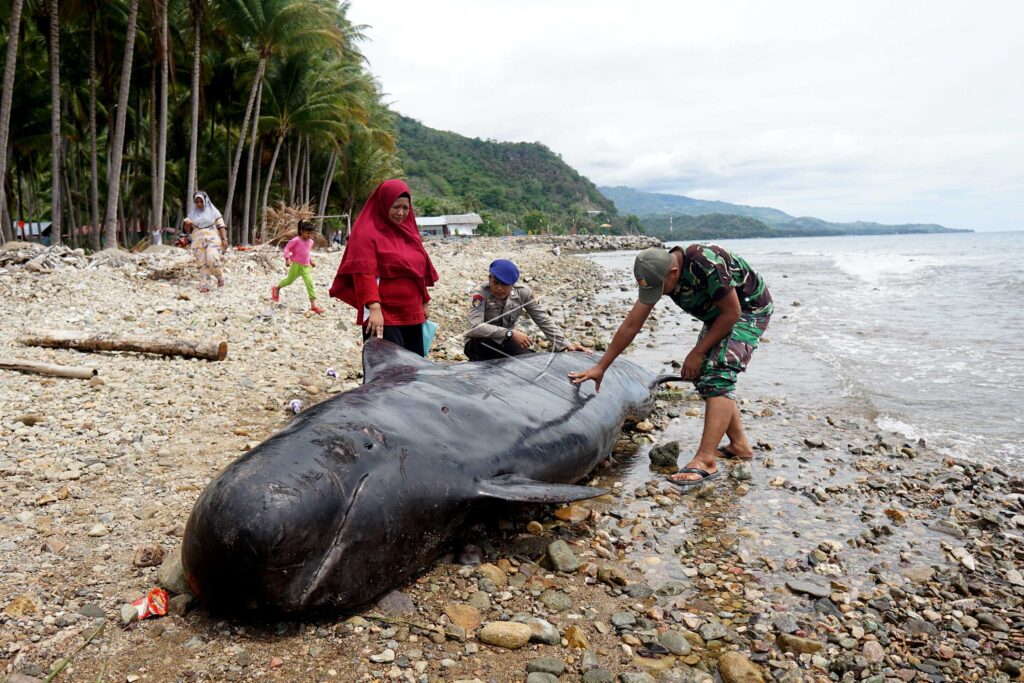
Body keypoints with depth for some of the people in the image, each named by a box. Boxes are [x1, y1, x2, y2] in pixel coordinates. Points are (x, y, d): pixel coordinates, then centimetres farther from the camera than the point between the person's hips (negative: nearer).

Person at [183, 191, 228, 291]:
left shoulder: (213, 211, 6)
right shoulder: (192, 214, 13)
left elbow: (221, 226, 2)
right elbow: (188, 230, 14)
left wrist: (224, 239, -10)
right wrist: (187, 224, -10)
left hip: (212, 240, -3)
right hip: (199, 242, 3)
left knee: (212, 259, -21)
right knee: (202, 263, -5)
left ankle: (220, 278, 1)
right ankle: (206, 284, -4)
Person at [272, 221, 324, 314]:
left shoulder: (310, 242, 8)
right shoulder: (296, 240, -12)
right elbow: (287, 248, -7)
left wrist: (310, 261, 17)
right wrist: (287, 259, -16)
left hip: (306, 266, 4)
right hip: (296, 265, -4)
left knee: (310, 283, -9)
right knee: (289, 280, 12)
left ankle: (313, 304, -14)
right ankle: (276, 288, 44)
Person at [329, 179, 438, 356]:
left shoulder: (408, 230, 15)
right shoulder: (366, 233, -7)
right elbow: (364, 273, -18)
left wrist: (424, 302, 21)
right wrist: (374, 307, -29)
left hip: (412, 314, 8)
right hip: (383, 316, -7)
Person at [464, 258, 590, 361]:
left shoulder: (522, 292, -12)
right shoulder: (480, 295, -23)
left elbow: (543, 320, -8)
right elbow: (475, 327, -37)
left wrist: (564, 345, -17)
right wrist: (511, 333, -41)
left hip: (505, 343, 4)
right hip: (480, 345, -4)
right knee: (482, 341, -37)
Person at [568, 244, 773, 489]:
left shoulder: (706, 263, -36)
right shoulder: (657, 274, -13)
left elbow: (732, 312, -25)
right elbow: (630, 325, -7)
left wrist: (697, 352, -19)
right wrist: (600, 367, -5)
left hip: (750, 309, -8)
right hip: (718, 315, 8)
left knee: (718, 374, -22)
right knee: (702, 375, 6)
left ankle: (705, 460, -25)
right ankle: (740, 445, 20)